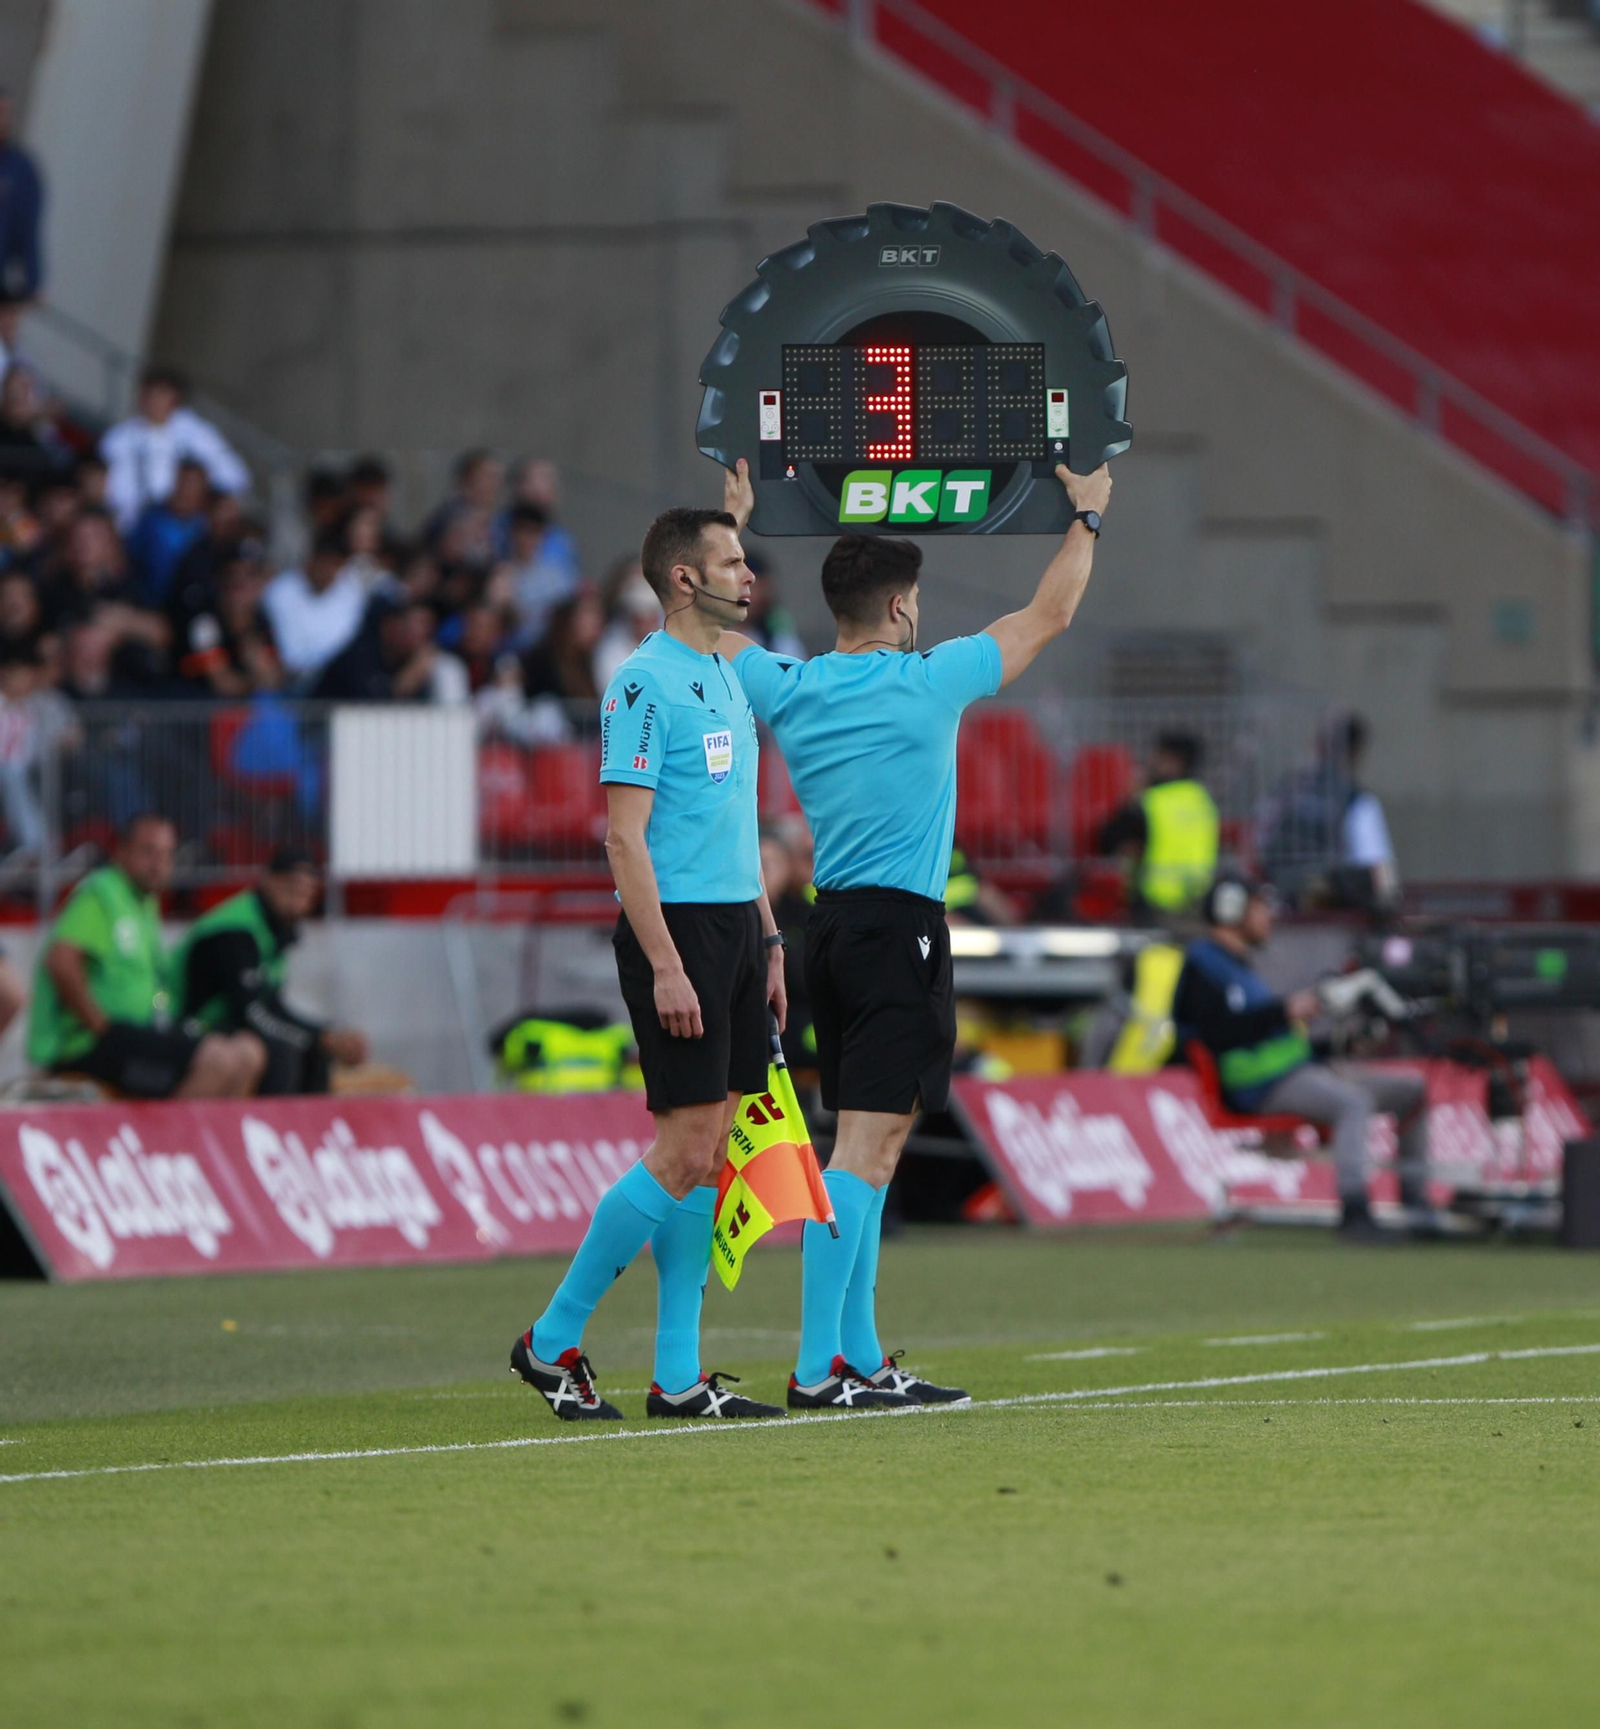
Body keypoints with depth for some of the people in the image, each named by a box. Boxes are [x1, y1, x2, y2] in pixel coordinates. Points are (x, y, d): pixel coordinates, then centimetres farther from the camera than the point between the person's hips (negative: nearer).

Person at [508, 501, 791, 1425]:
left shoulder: (727, 680, 16)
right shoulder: (644, 683, -12)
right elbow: (625, 836, -16)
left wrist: (768, 940, 18)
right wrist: (665, 965, -21)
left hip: (734, 928, 9)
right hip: (677, 930, -9)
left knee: (713, 1153, 6)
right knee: (683, 1154, -10)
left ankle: (680, 1375, 8)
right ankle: (553, 1341, 1)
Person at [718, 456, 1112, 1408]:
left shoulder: (788, 690, 4)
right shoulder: (929, 684, -8)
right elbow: (1050, 615, 4)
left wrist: (734, 526, 35)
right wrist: (1087, 518, 18)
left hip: (834, 927, 7)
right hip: (902, 931, -7)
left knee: (871, 1142, 13)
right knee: (867, 1143, -10)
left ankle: (860, 1357, 14)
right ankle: (818, 1365, -16)